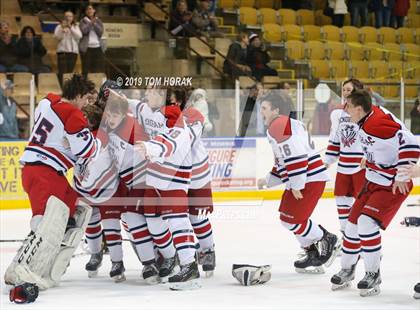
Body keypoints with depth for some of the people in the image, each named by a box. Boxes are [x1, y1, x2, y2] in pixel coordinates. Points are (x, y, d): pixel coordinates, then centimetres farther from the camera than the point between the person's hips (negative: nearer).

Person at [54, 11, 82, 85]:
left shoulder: (76, 27, 14)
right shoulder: (60, 26, 7)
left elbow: (79, 36, -3)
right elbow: (57, 36, -7)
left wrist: (71, 28, -10)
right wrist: (62, 29, -20)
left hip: (73, 51, 2)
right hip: (62, 51, -2)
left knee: (70, 72, 1)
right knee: (62, 72, -10)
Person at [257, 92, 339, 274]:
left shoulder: (277, 126, -13)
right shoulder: (284, 125, 21)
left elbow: (296, 156, -23)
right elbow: (284, 163, 26)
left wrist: (296, 186, -20)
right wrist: (268, 181, 24)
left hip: (310, 179, -11)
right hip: (302, 179, 11)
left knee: (290, 219, -8)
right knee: (288, 218, 15)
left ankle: (326, 240, 6)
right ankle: (313, 254, 20)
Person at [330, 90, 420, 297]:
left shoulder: (376, 125, -29)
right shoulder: (369, 116, 0)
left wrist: (402, 176, -28)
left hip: (393, 185, -10)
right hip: (374, 180, 10)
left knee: (367, 223, -20)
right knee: (353, 223, 11)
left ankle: (373, 275, -5)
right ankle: (347, 270, 26)